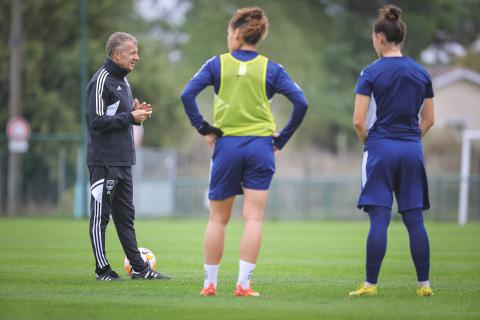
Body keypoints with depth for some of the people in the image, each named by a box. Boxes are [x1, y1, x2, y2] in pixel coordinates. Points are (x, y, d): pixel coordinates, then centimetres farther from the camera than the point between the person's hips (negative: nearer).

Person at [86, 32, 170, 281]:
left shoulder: (122, 80, 17)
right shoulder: (102, 80, -13)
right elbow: (97, 121, -19)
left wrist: (137, 112, 6)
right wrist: (131, 117, -15)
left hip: (123, 161, 9)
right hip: (104, 161, -9)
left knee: (125, 216, 11)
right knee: (100, 215, -2)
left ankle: (138, 267, 13)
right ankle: (102, 269, 2)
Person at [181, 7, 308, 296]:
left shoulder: (218, 64, 1)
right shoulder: (271, 69, 3)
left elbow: (187, 95, -9)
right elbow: (301, 103, -5)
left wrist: (204, 128, -1)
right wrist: (282, 139, 4)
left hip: (226, 145, 0)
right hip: (260, 147, 0)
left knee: (218, 218, 9)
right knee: (253, 217, -2)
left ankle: (210, 283, 14)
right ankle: (243, 284, -9)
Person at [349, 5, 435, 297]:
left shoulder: (372, 73, -7)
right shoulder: (421, 73, 8)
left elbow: (359, 120, -9)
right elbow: (429, 119, 12)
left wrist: (368, 141, 8)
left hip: (381, 147, -4)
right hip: (412, 150, 4)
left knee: (379, 219, -4)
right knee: (415, 219, 6)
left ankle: (371, 284, -4)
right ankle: (424, 284, 6)